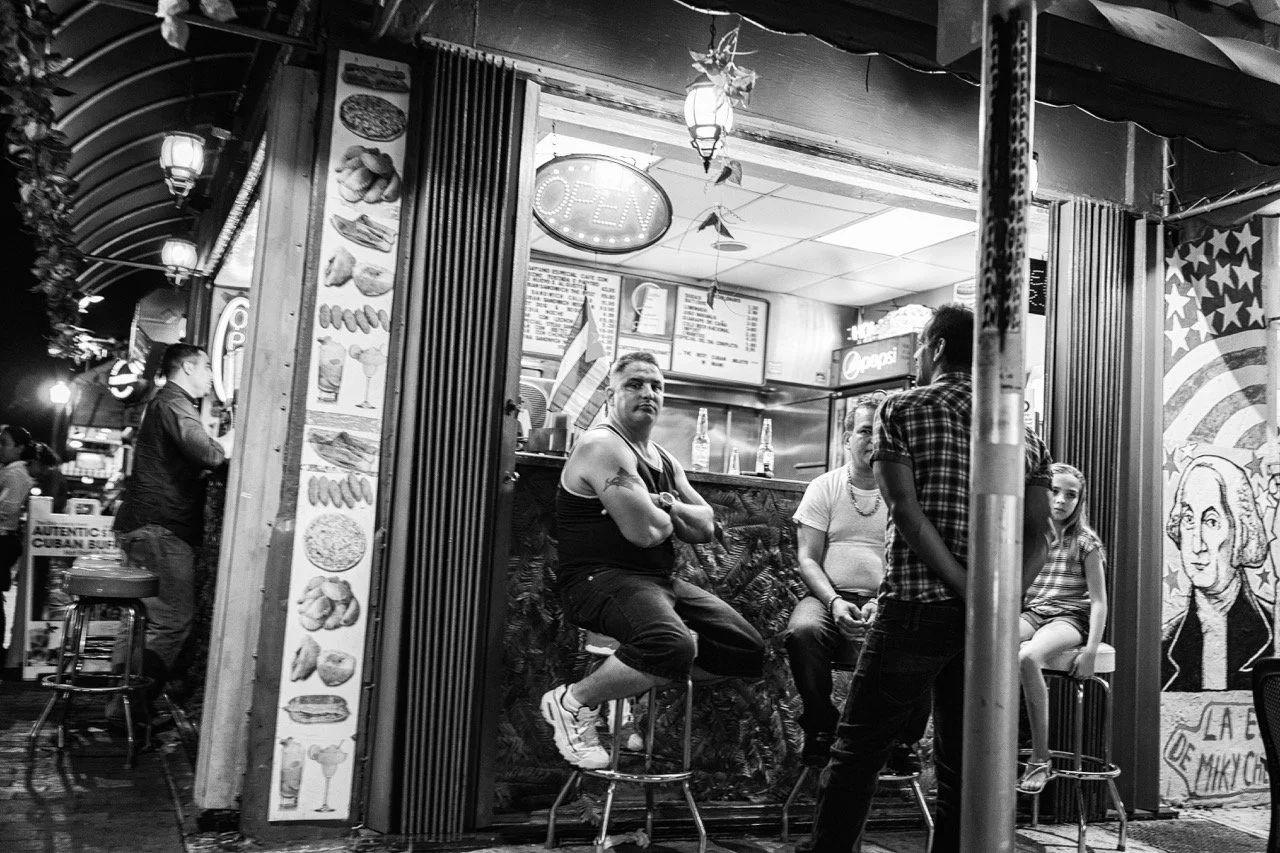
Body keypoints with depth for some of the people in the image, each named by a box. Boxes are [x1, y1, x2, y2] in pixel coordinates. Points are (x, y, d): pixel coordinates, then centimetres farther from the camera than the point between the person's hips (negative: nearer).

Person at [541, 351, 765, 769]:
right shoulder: (603, 446, -11)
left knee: (748, 649, 5)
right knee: (672, 645, -37)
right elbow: (644, 532, -21)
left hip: (660, 580, 9)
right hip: (600, 579, -9)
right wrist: (668, 514, 3)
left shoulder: (665, 461, 19)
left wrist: (666, 506, -5)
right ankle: (572, 702, -14)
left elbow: (705, 528, 14)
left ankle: (640, 679, 13)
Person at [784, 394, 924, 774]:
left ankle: (902, 740, -4)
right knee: (802, 631, -34)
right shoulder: (824, 488, 10)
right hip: (830, 596, 0)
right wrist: (834, 602, -15)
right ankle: (821, 727, -7)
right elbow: (807, 560, 4)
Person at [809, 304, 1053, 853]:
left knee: (858, 750, 4)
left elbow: (907, 511, -12)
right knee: (962, 763, 11)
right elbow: (1037, 535, 2)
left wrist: (967, 589, -13)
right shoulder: (1022, 432, 13)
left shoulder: (903, 409, 0)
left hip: (915, 607, -4)